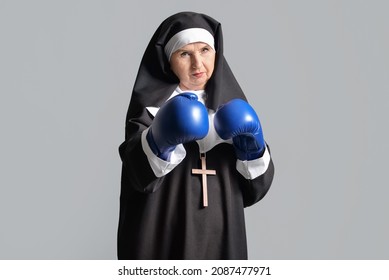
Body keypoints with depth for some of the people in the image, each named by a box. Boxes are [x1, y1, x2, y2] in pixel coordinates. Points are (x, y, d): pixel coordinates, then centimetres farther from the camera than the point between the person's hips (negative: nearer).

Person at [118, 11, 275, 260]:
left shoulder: (231, 105, 8)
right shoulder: (151, 105, -2)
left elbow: (255, 186, 4)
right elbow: (138, 173, -18)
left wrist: (253, 149, -15)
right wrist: (160, 141, -36)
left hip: (220, 236, 3)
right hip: (162, 236, -3)